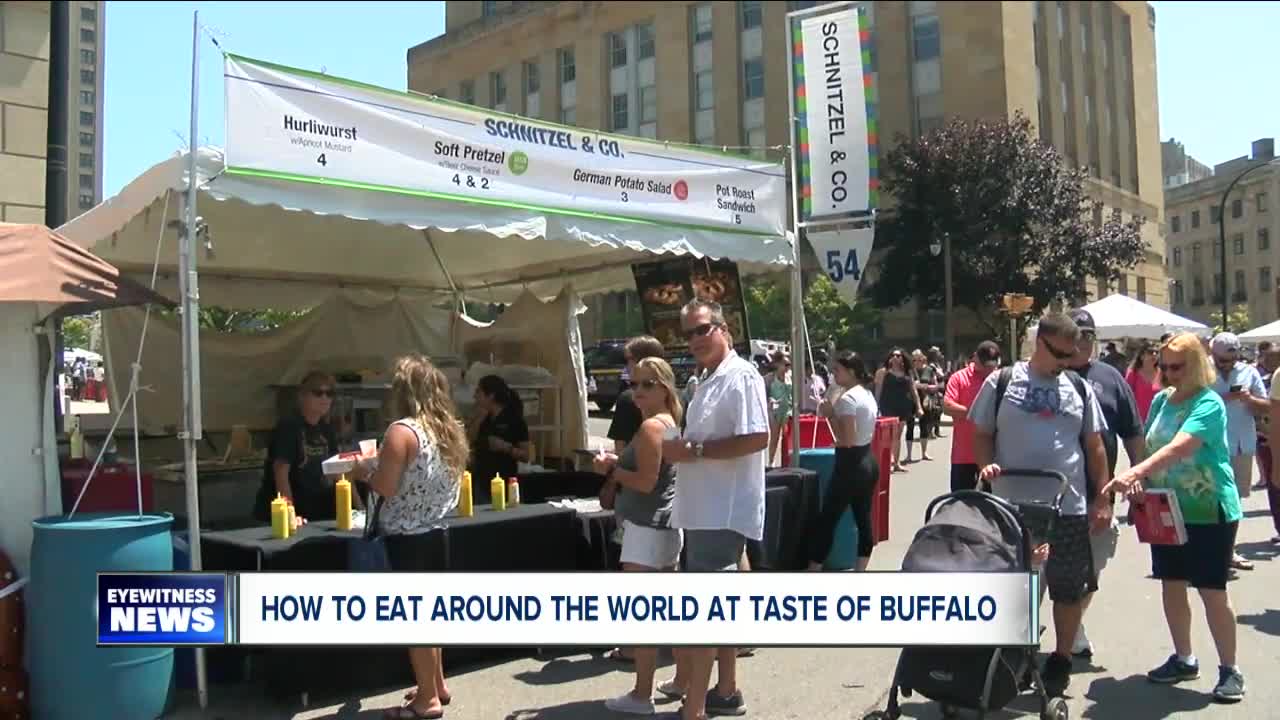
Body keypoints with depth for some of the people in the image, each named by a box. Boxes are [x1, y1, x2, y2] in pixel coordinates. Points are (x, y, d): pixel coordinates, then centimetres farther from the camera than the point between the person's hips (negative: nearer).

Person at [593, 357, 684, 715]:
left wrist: (610, 470, -8)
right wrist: (617, 463, 10)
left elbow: (646, 481, -22)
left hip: (646, 528, -10)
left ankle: (642, 694, 1)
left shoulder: (650, 426, -15)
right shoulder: (671, 423, 15)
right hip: (667, 525, 10)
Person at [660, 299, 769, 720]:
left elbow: (757, 438, -24)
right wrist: (681, 450, 5)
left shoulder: (741, 376, -14)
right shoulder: (708, 382, 17)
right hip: (705, 509, 10)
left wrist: (694, 450, -21)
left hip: (723, 511, -10)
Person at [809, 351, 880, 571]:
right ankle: (860, 570, 15)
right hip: (868, 461, 10)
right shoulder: (868, 395, 11)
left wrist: (830, 414, -14)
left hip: (850, 465, -10)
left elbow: (847, 440, -21)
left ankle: (814, 570, 1)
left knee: (827, 521, -3)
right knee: (864, 520, 10)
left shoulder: (847, 398, -17)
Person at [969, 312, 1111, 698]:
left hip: (1069, 507, 2)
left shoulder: (1079, 388, 6)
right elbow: (982, 434, 4)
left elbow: (1094, 446, 9)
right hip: (1011, 507, -1)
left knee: (1069, 589, 9)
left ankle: (1061, 662, 25)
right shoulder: (1001, 382, -1)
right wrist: (986, 465, -16)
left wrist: (1102, 499, 4)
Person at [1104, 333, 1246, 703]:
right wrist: (1139, 481, -5)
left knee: (1212, 592, 0)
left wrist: (1135, 472, -42)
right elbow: (1151, 448, 12)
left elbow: (1177, 449, -31)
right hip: (1168, 510, 6)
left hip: (1209, 512, -6)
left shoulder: (1209, 404, -15)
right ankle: (1183, 659, 27)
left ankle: (1229, 669, 15)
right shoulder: (1161, 400, 6)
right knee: (1171, 585, 11)